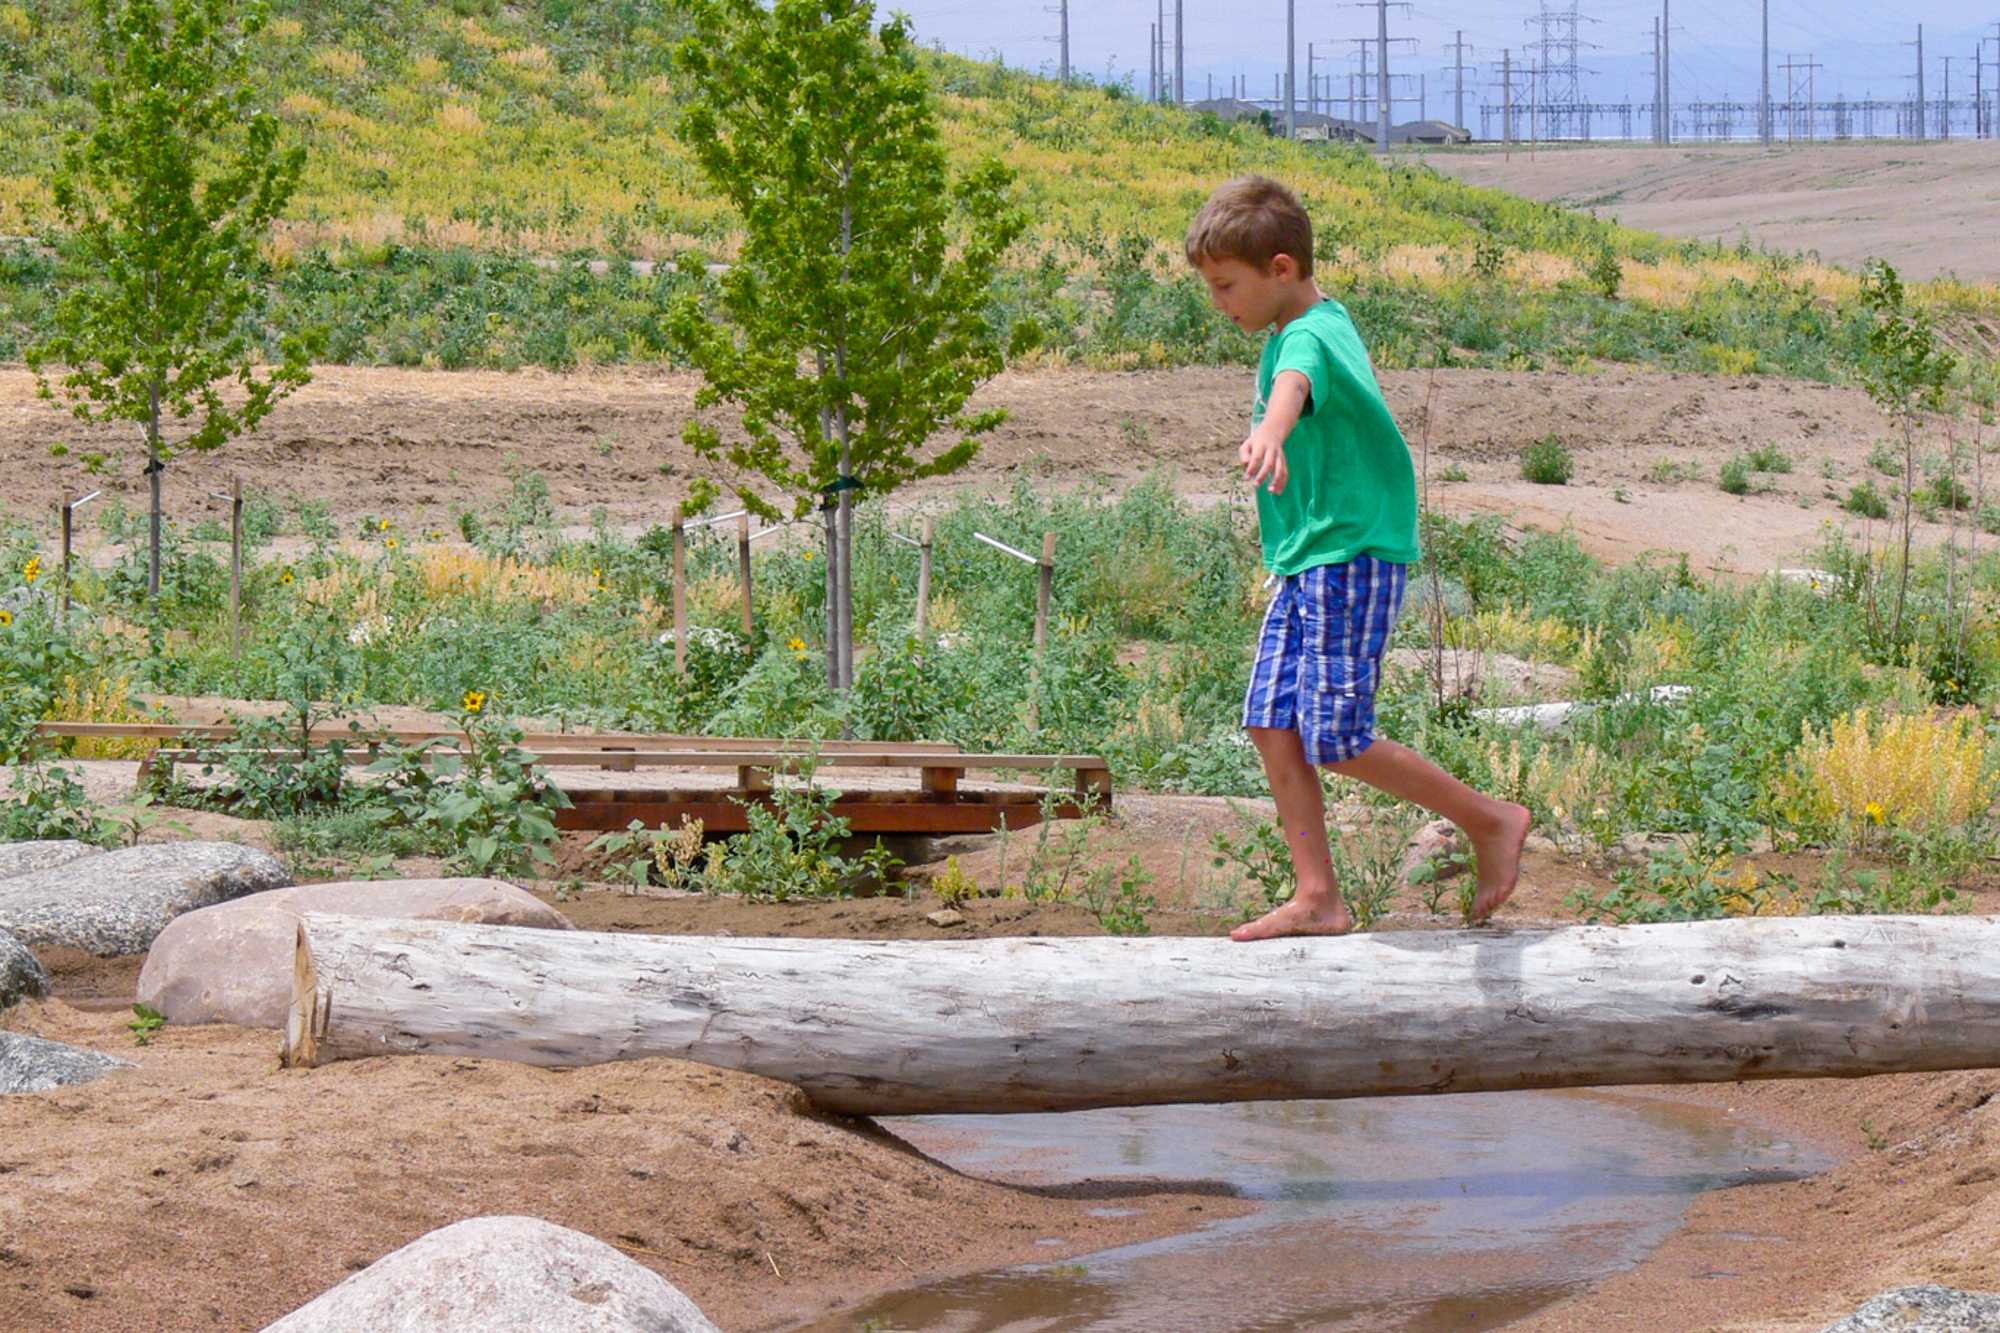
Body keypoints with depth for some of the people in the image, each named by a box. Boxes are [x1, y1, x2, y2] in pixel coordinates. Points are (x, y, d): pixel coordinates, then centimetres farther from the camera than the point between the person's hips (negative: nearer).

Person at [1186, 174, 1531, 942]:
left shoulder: (1308, 339, -20)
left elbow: (1296, 383, -45)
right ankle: (1317, 898, 5)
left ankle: (1490, 821, 6)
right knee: (1270, 722, 3)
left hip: (1354, 555, -10)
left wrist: (1272, 434, -68)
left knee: (1336, 739, -11)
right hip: (1306, 560, 10)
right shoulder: (1323, 321, 12)